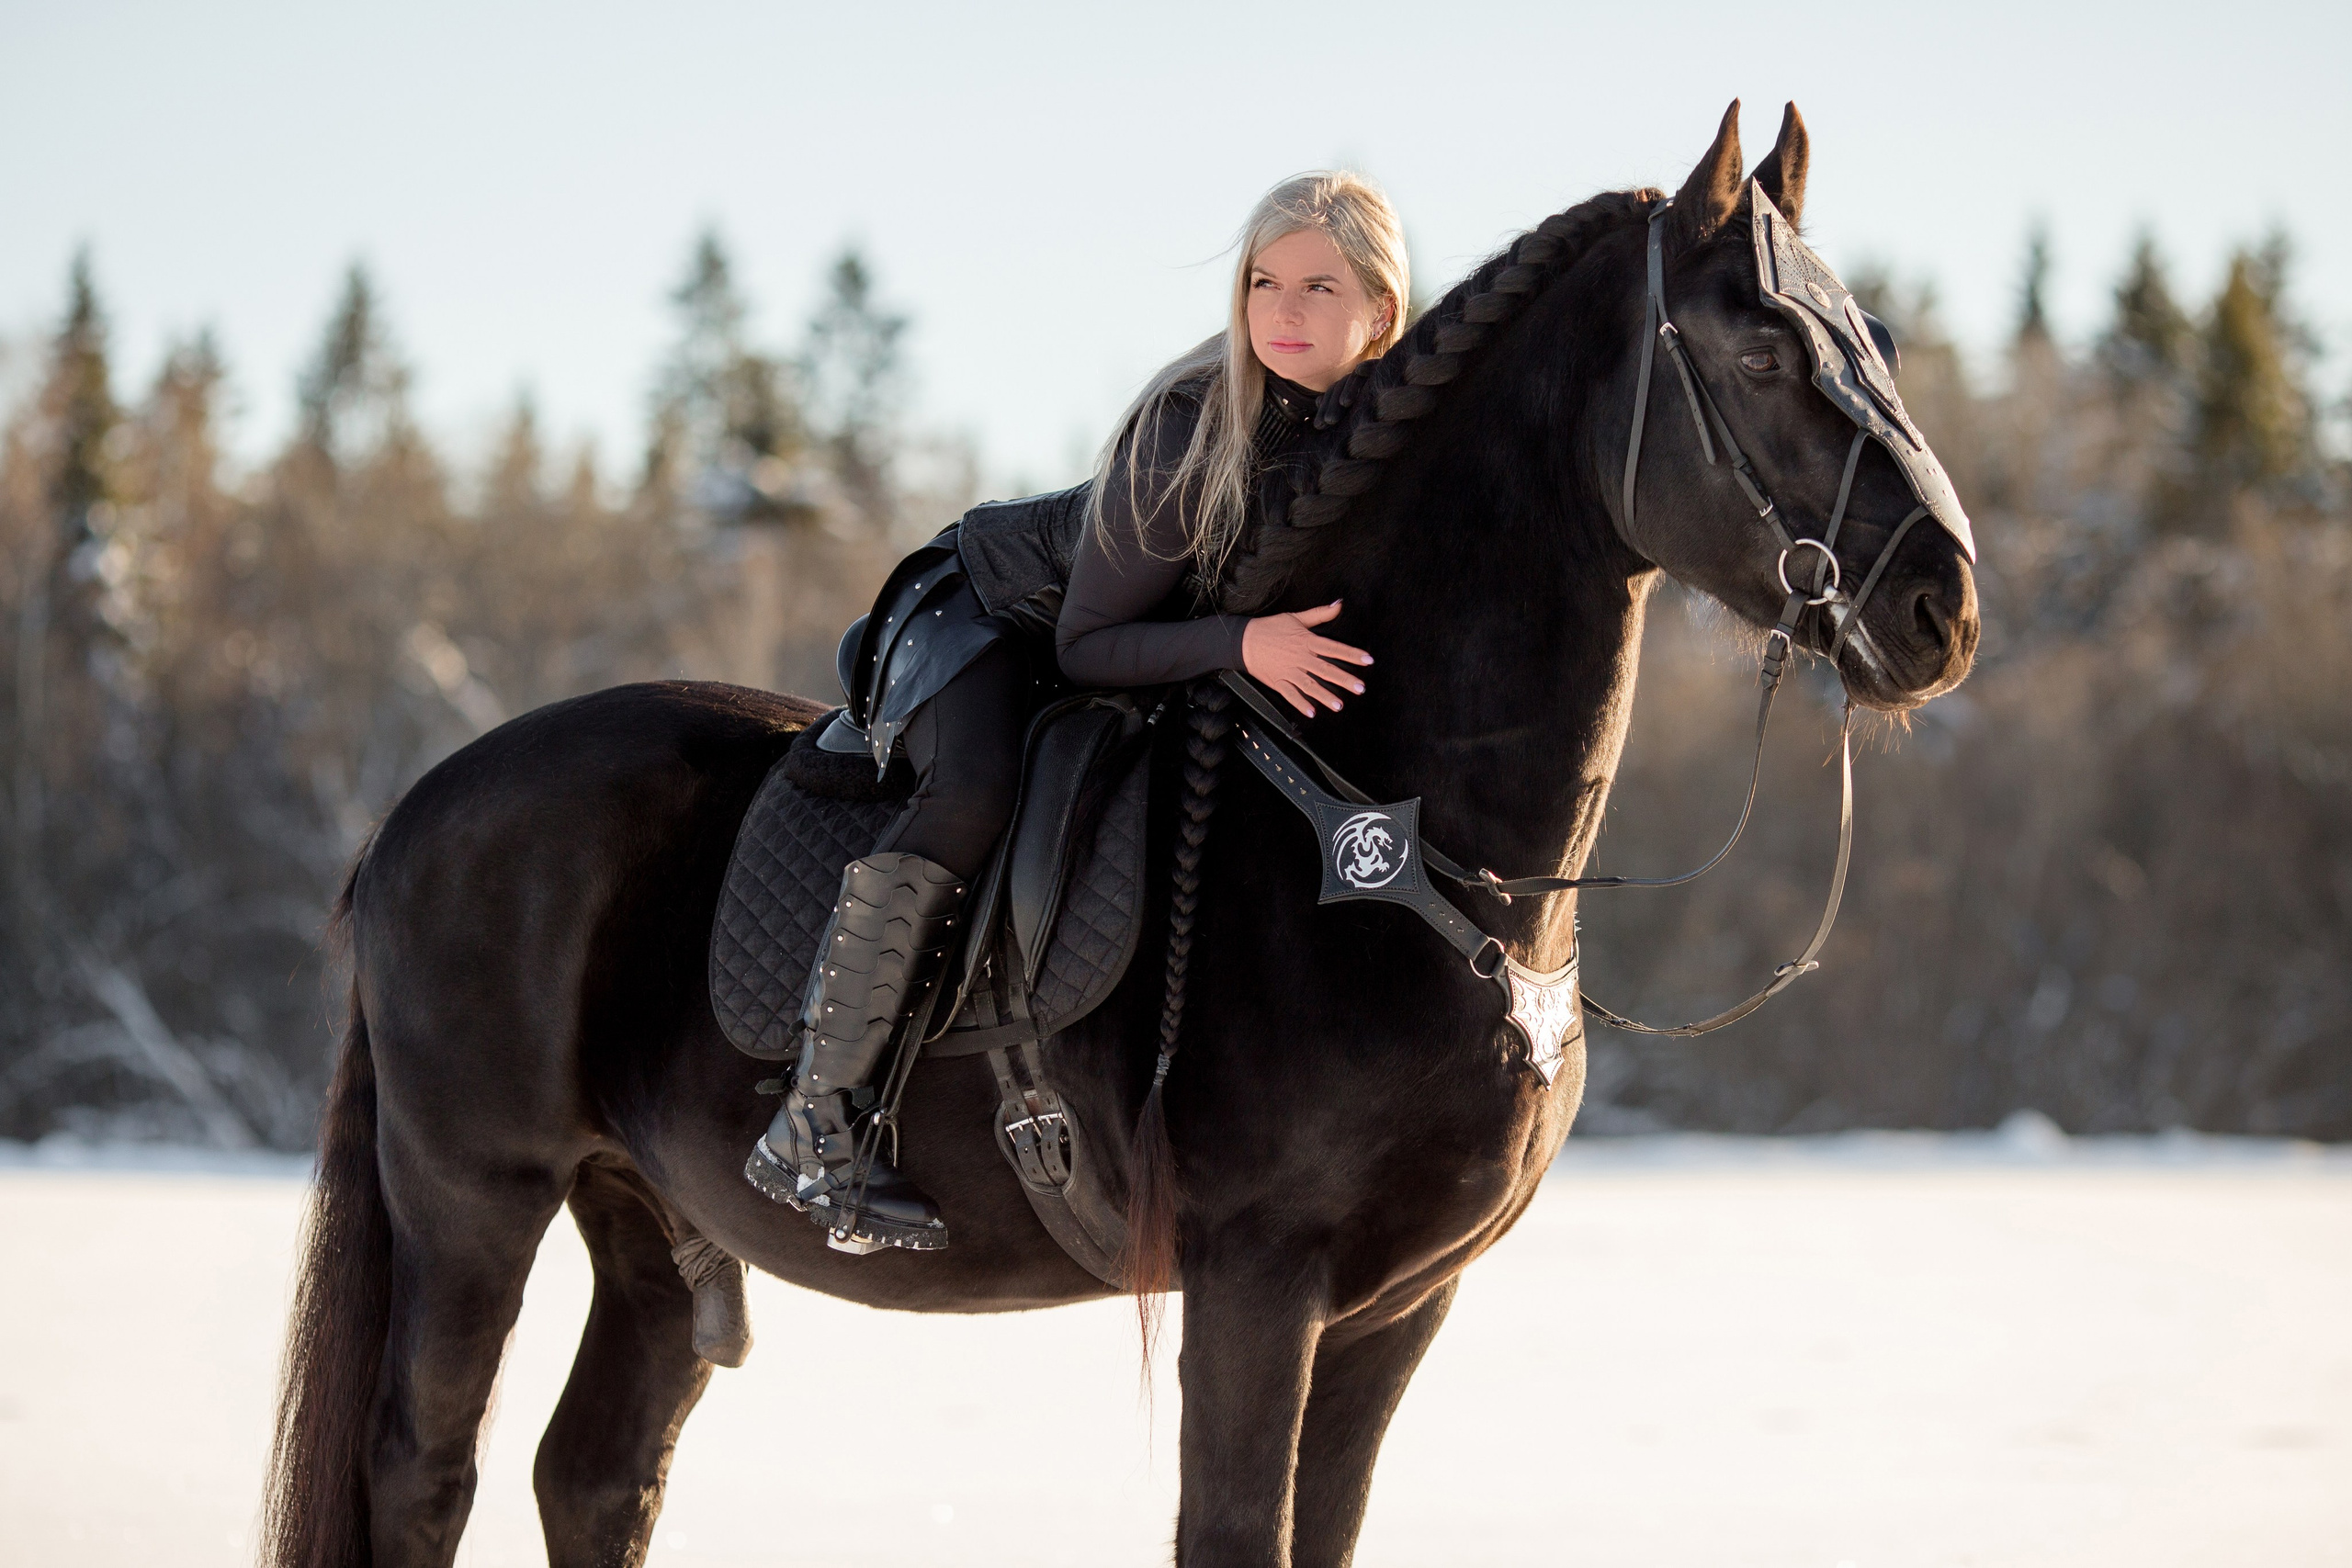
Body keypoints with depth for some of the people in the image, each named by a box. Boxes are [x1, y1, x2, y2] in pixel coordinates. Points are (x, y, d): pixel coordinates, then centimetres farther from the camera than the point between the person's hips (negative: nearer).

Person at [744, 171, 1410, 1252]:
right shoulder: (1188, 431, -33)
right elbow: (1089, 646, -29)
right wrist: (1242, 644, -44)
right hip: (987, 606, -7)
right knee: (970, 798, -32)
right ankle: (812, 1129, -31)